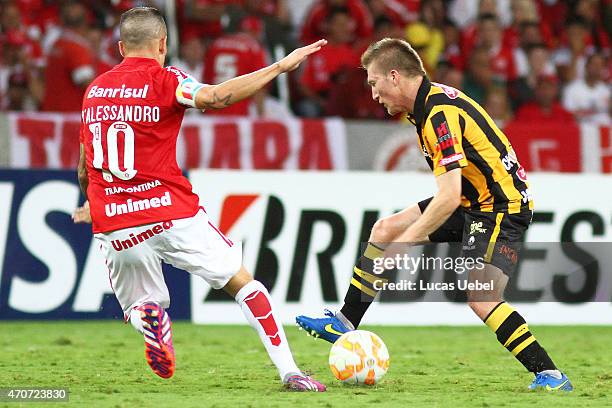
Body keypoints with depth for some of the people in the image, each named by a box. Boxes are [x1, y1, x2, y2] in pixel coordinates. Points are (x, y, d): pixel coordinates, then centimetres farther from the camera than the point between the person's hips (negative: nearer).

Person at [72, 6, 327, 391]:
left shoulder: (94, 89, 13)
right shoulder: (164, 80, -4)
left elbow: (84, 170, 22)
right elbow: (215, 96, -25)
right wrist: (281, 66, -21)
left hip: (112, 225, 4)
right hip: (170, 212, -4)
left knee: (138, 307, 22)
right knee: (243, 282, 11)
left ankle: (148, 318, -16)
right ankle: (289, 370, 1)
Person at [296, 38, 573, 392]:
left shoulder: (440, 114, -24)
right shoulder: (432, 102, 6)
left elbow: (448, 198, -30)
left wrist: (402, 245, -24)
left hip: (503, 207, -11)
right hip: (472, 200, 11)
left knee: (481, 299, -24)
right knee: (385, 229, 11)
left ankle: (551, 376, -20)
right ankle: (345, 324, 19)